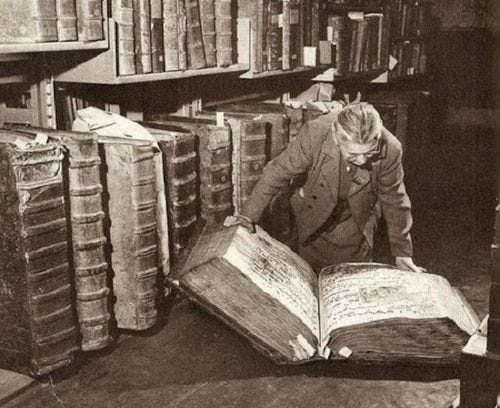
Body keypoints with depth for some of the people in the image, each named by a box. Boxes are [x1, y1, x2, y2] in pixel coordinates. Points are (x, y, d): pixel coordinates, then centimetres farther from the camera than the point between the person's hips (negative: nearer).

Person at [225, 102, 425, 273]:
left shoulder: (390, 150, -30)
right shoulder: (314, 134, -35)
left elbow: (394, 201, -12)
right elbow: (278, 172, -20)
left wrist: (402, 252, -2)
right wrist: (249, 215, -19)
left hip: (356, 225, 0)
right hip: (313, 217, 0)